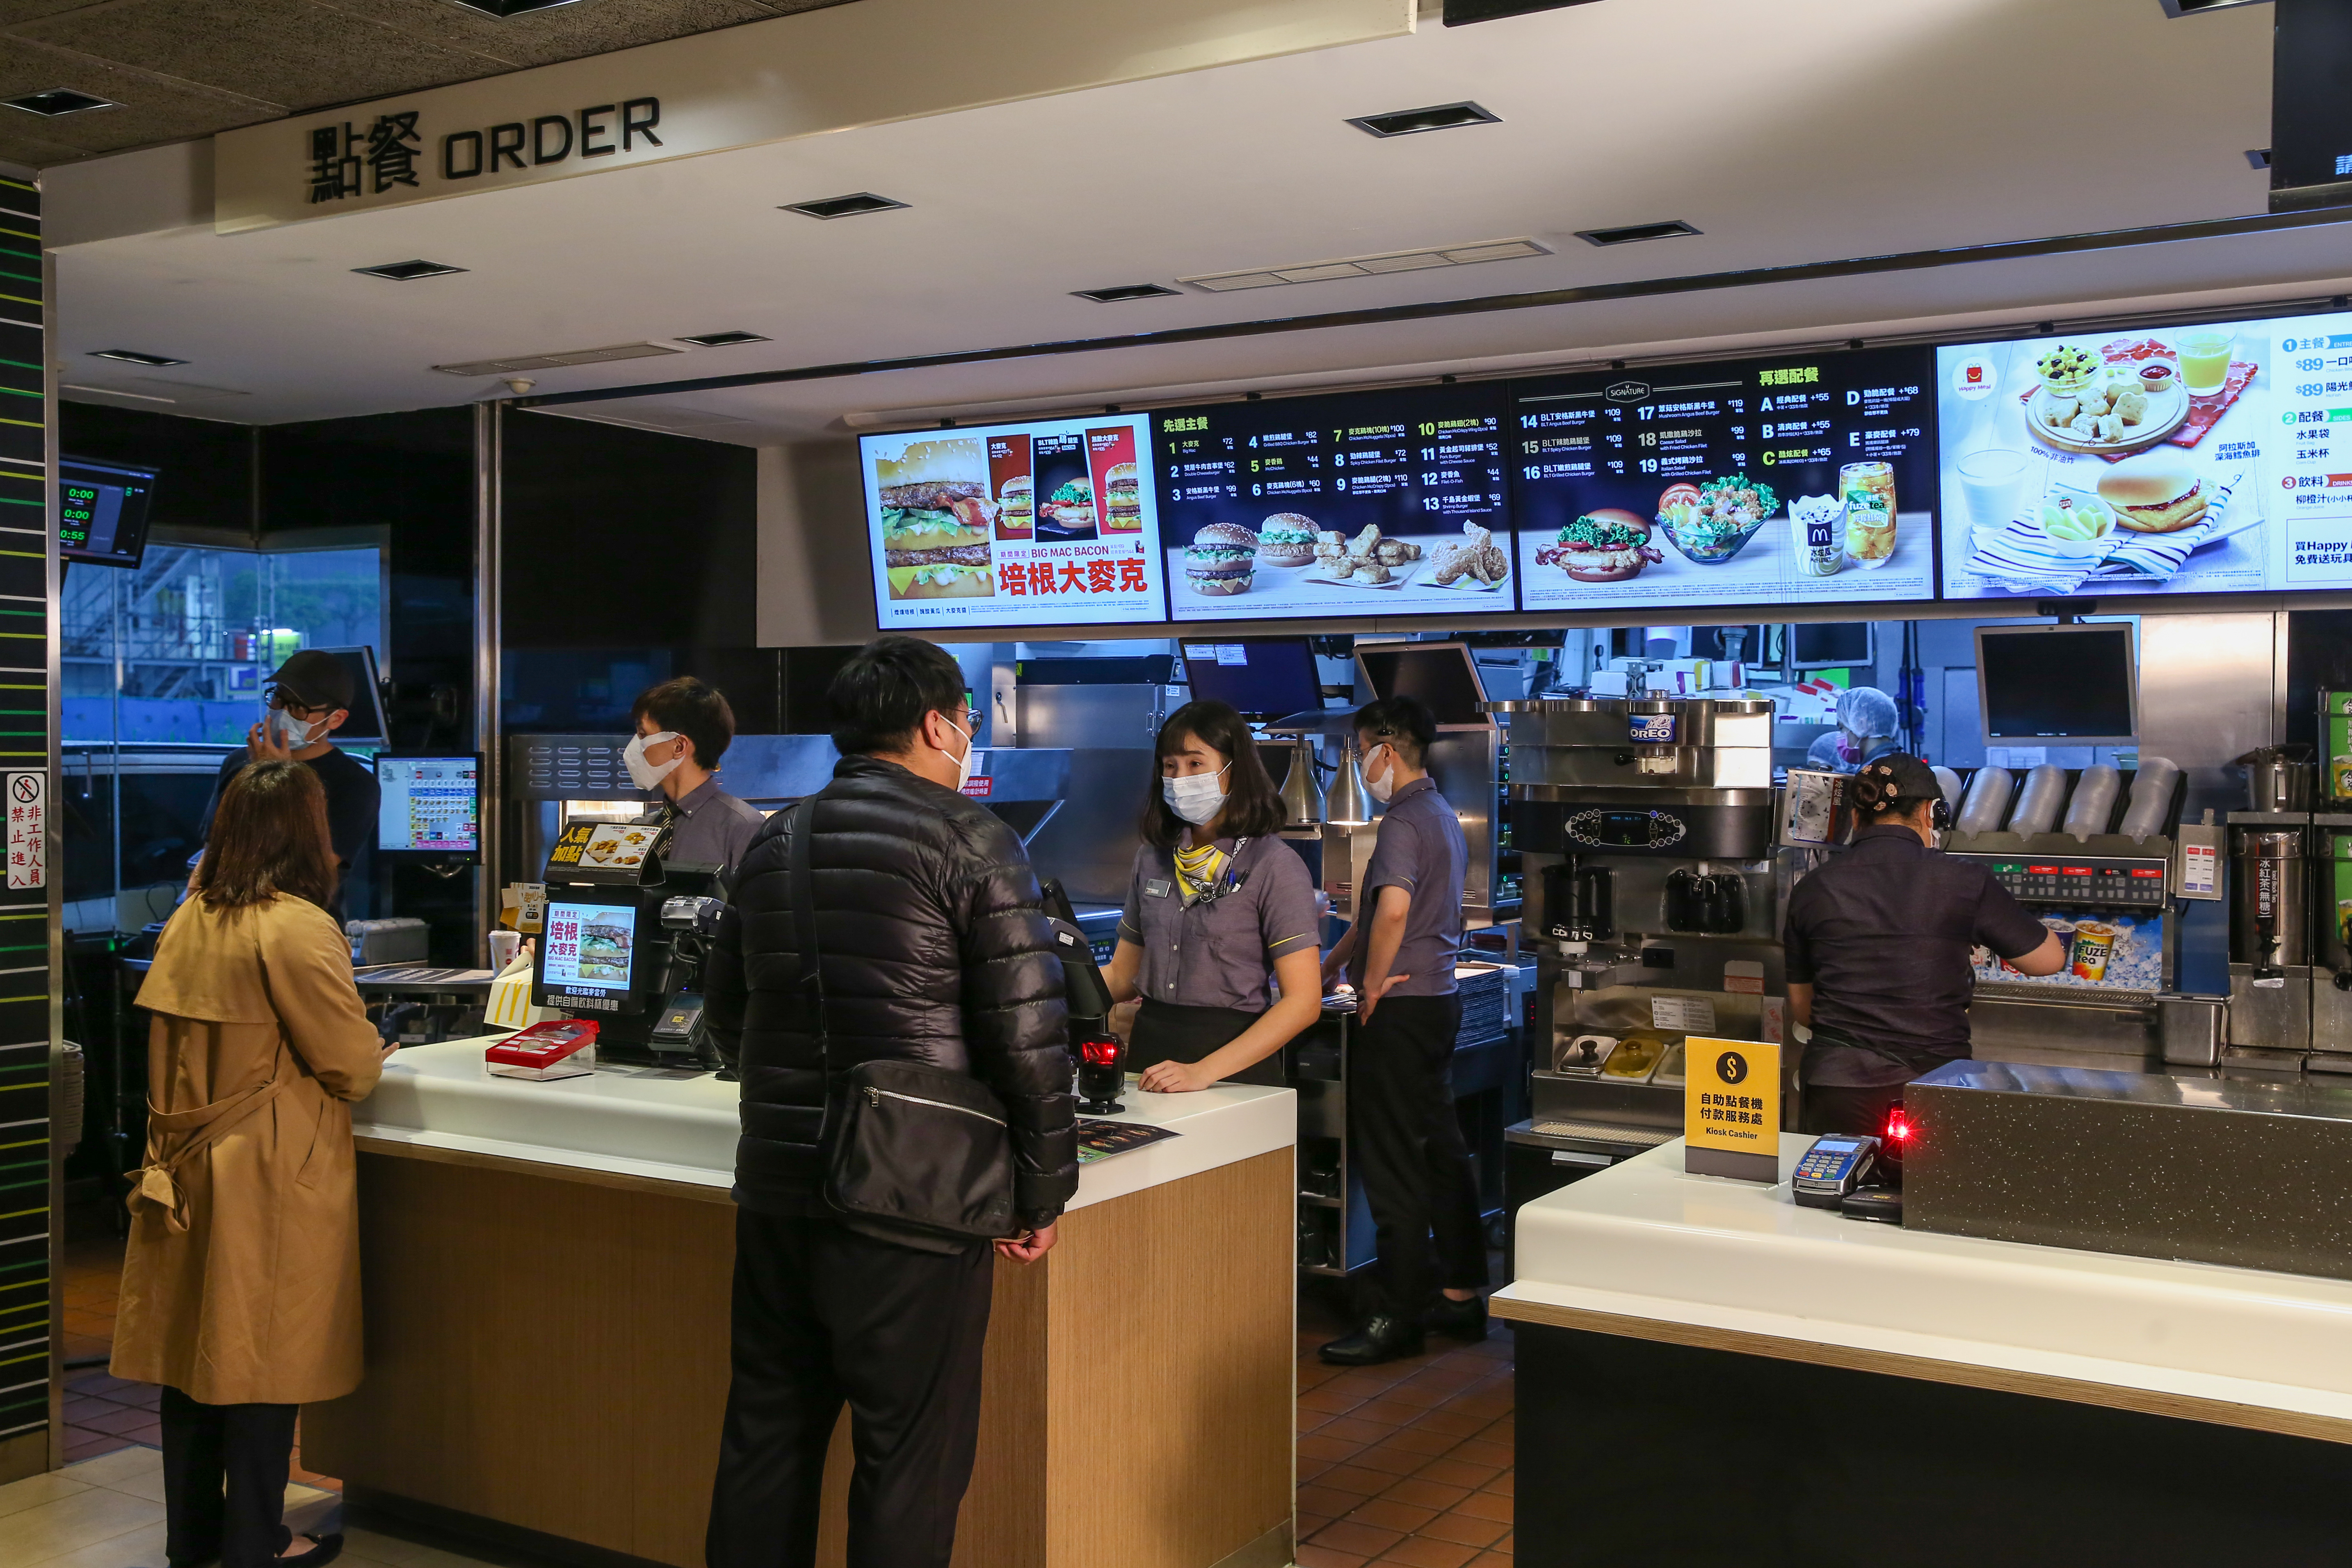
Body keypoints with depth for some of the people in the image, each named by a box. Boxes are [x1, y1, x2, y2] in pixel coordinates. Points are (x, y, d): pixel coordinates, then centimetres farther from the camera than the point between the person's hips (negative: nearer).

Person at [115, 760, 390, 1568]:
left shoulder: (188, 921, 5)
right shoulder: (298, 929, -18)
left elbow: (178, 1040, 15)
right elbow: (352, 1063, -16)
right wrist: (370, 1056, 6)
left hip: (186, 1162, 7)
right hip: (270, 1174, -7)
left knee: (195, 1343, 15)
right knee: (263, 1357, 4)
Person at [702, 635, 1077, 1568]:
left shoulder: (772, 842, 12)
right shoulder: (972, 840, -8)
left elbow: (728, 1013, 20)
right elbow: (1027, 1037, -12)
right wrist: (1042, 1195, -3)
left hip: (774, 1185, 7)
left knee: (768, 1435, 17)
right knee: (910, 1456, 3)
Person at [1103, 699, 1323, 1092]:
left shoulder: (1273, 865, -10)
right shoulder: (1153, 858, 8)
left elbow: (1303, 1002, -16)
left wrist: (1203, 1072, -24)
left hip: (1236, 1065, -5)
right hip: (1151, 1048, 5)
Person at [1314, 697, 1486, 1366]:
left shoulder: (1404, 822, -16)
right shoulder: (1442, 815, 16)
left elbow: (1393, 908, -33)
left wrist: (1373, 984, -20)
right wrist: (1332, 965, 26)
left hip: (1399, 1009, -10)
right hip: (1440, 1001, 10)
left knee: (1393, 1165, -4)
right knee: (1442, 1152, 15)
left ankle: (1399, 1316, 2)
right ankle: (1461, 1295, 23)